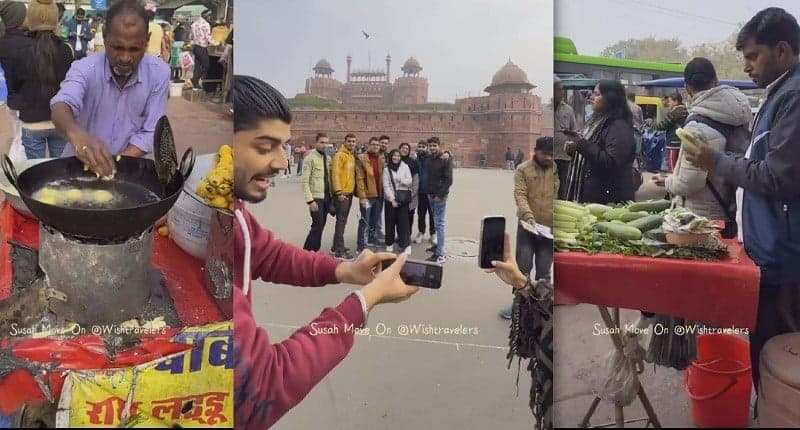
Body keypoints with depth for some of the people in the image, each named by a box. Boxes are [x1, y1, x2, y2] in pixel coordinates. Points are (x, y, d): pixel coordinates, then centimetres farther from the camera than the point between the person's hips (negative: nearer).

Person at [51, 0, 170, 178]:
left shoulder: (159, 73, -8)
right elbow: (61, 105, -29)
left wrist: (113, 164, -20)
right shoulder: (84, 68, -10)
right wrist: (75, 133, -50)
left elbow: (149, 134, -7)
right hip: (81, 166, 0)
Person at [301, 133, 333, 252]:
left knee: (321, 226, 11)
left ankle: (314, 250, 20)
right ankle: (307, 252, -3)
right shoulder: (311, 158, -10)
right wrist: (310, 200, -18)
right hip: (316, 197, -7)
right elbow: (305, 182, -13)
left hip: (327, 197, 7)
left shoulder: (328, 158, 10)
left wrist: (332, 195, 9)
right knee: (317, 226, -11)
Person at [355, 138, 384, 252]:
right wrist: (362, 196, -19)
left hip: (378, 195, 7)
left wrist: (382, 193, 10)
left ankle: (373, 239, 32)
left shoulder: (380, 159, 12)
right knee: (365, 222, -4)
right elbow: (359, 179, -13)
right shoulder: (362, 159, -8)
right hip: (367, 195, -6)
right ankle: (362, 245, 2)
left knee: (375, 220, 18)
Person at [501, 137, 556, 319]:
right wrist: (528, 215, -27)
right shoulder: (523, 169, -3)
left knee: (544, 270, 9)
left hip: (550, 228, 1)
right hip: (527, 226, -1)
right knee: (523, 267, 4)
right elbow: (520, 195, -11)